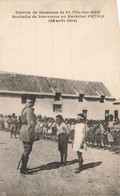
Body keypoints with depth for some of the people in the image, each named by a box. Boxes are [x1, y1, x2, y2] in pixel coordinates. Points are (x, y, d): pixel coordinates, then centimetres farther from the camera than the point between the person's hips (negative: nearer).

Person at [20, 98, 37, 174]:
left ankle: (23, 167, 27)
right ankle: (23, 169, 4)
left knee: (26, 150, 18)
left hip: (23, 132, 10)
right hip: (28, 133, -10)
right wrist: (33, 133, -16)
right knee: (27, 151, -2)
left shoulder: (25, 109, 13)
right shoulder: (29, 111, -18)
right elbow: (31, 123, -20)